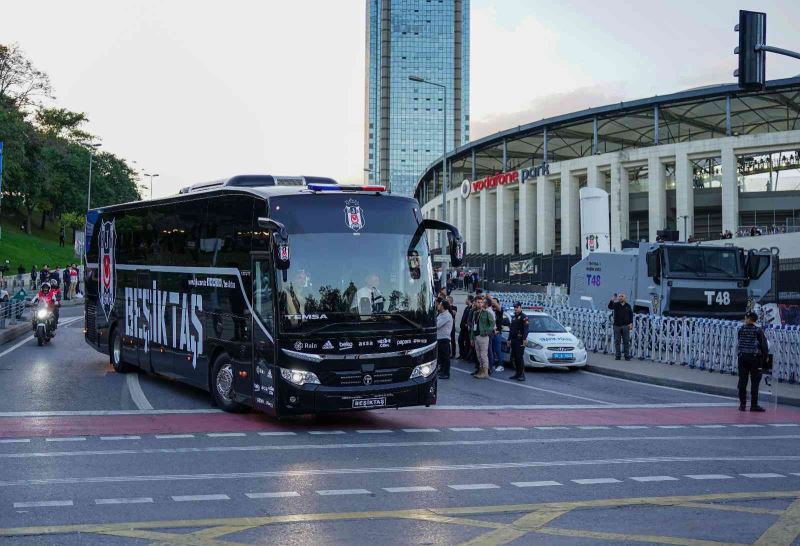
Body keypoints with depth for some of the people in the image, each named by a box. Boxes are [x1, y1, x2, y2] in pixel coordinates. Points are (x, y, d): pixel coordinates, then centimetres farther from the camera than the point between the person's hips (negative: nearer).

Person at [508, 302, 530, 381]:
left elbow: (526, 329, -14)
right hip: (513, 340, 8)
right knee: (513, 358, 7)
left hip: (520, 340, -8)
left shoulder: (524, 317, -5)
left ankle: (522, 374, -9)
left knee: (519, 357, -11)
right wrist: (509, 340, 23)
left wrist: (524, 339, -22)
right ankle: (517, 373, 14)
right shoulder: (513, 317, 21)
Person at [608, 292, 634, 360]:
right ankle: (617, 355, 9)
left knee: (626, 342, 2)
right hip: (617, 325, 0)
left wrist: (631, 323, -1)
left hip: (626, 326, 0)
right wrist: (612, 300, -33)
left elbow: (631, 315, 10)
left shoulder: (628, 306, 7)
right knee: (617, 341, 3)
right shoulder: (616, 304, 2)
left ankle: (627, 355, 7)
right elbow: (610, 307, -17)